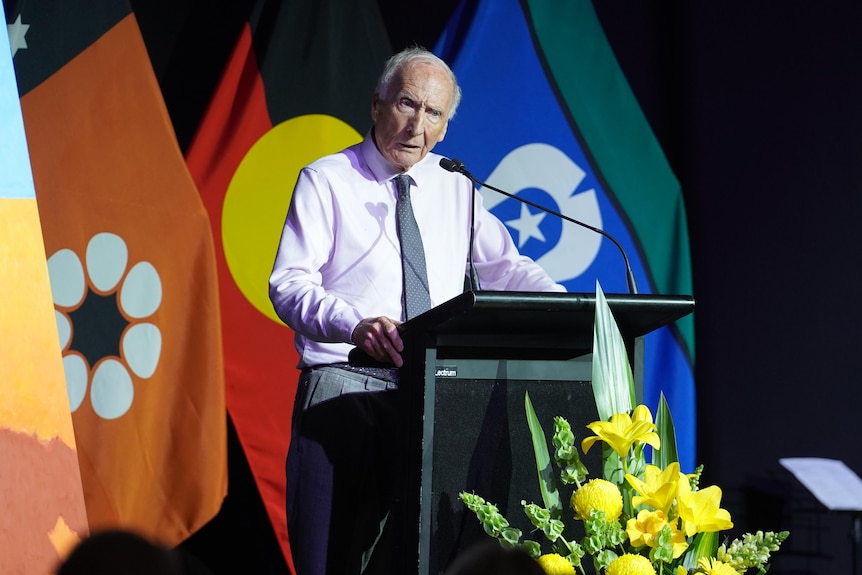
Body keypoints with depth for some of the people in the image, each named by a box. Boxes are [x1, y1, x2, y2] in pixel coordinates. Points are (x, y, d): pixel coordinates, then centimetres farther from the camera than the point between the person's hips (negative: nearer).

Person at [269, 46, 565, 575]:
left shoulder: (456, 188, 17)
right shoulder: (326, 181, 3)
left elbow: (505, 267, 21)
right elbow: (289, 285, -7)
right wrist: (355, 323, -26)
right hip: (344, 388, -3)